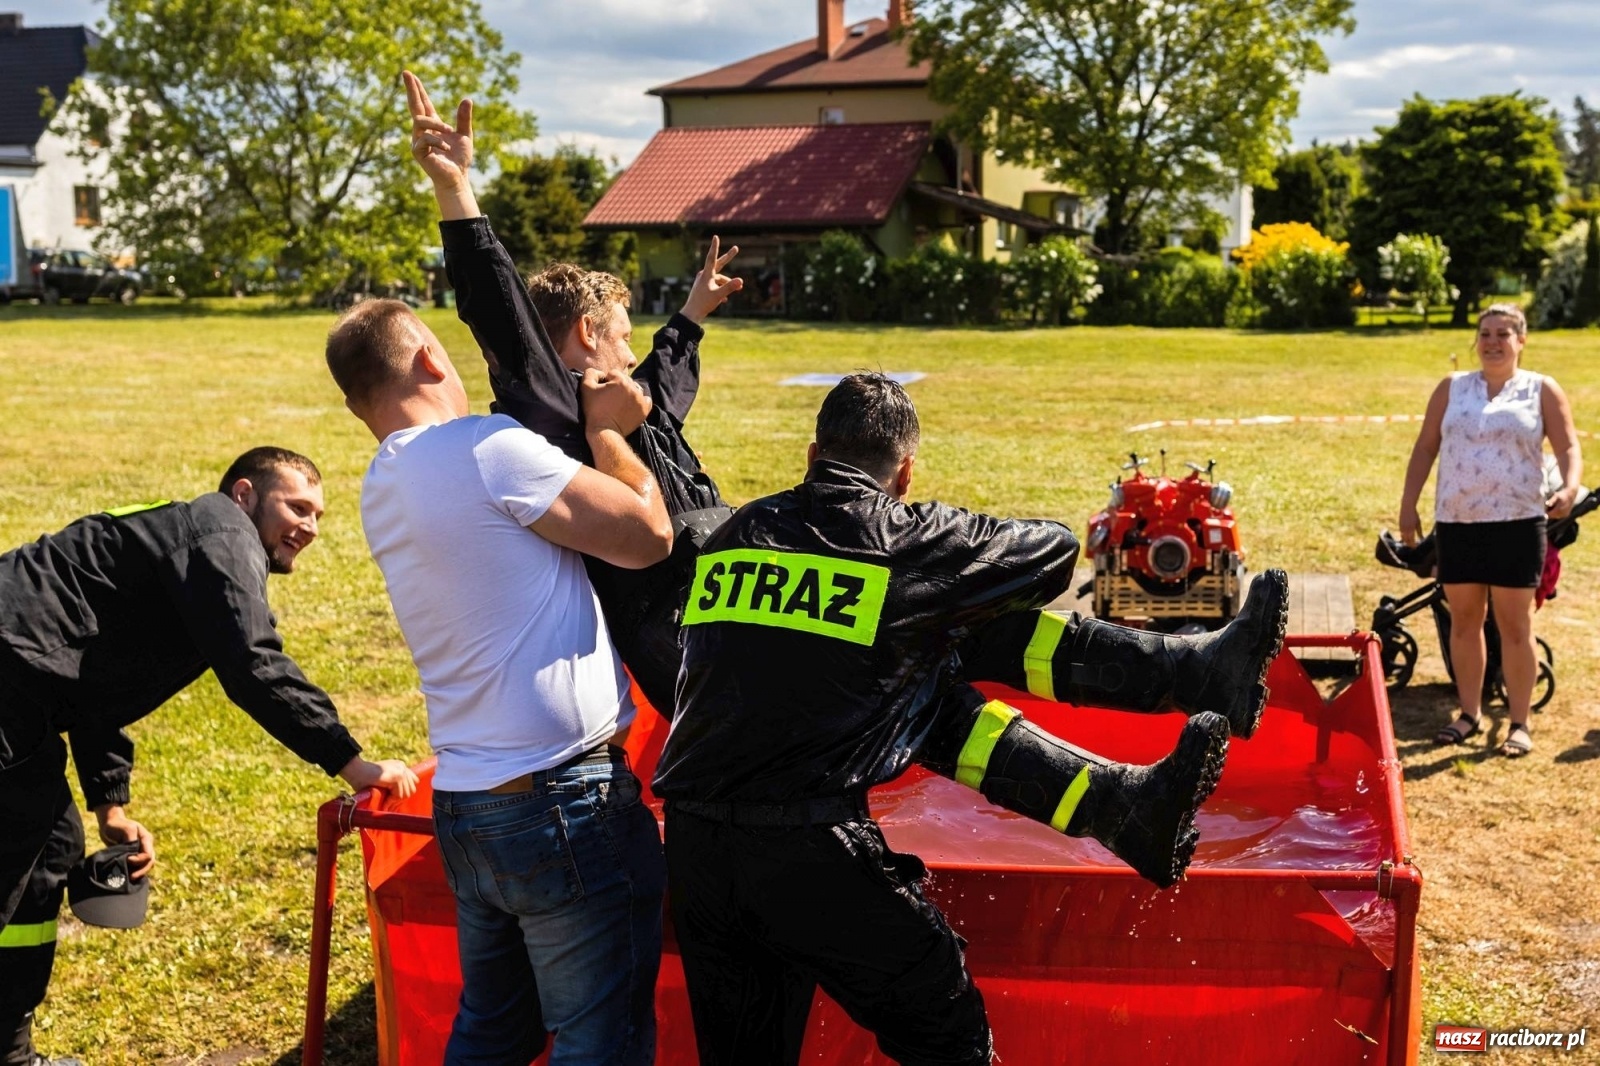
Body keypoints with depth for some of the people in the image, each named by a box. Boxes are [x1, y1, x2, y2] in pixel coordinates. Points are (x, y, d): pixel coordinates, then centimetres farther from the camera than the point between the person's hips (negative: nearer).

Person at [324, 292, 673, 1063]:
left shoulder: (382, 489, 12)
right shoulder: (486, 446, -15)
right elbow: (647, 536, -11)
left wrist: (598, 428, 14)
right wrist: (608, 431, 3)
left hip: (463, 810, 9)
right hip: (565, 798, -9)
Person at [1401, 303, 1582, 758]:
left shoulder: (1542, 390, 4)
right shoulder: (1452, 388, 11)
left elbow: (1568, 449, -2)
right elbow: (1425, 448, 11)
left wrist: (1569, 488, -22)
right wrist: (1408, 504, 4)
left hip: (1517, 522, -3)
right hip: (1456, 522, 3)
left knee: (1514, 624, 0)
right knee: (1464, 619, 9)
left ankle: (1519, 723, 8)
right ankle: (1470, 714, 21)